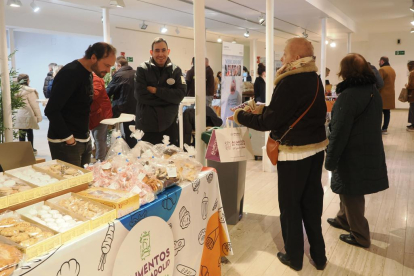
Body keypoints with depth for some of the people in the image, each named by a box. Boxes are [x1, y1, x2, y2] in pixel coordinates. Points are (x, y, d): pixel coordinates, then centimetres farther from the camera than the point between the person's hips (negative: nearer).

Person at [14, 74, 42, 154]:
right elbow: (34, 105, -10)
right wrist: (38, 116, -2)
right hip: (28, 115, -5)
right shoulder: (29, 91, -13)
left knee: (21, 134, 6)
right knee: (30, 133, 8)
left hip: (19, 116, 5)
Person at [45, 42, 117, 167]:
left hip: (84, 140, 9)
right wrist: (68, 138, -19)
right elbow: (51, 110, -21)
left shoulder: (87, 73, 10)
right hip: (66, 142, -9)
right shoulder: (70, 73, -17)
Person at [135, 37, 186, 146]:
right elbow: (141, 95, -13)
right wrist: (168, 98, -10)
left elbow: (180, 94, -9)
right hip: (146, 125, -2)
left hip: (169, 125, 2)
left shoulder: (176, 70, 4)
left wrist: (156, 90, -15)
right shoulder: (142, 69, -3)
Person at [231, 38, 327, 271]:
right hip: (316, 148, 9)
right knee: (312, 203, 17)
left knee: (290, 206, 7)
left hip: (295, 153, -9)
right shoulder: (314, 78, 7)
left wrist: (241, 116, -7)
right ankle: (318, 255, 28)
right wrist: (264, 109, 13)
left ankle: (294, 257, 21)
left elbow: (269, 122, -20)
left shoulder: (290, 82, -21)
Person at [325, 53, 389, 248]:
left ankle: (360, 236, 20)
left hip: (353, 155, -8)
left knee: (351, 195, 7)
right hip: (371, 152, 8)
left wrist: (330, 159, -14)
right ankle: (343, 219, 41)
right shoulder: (374, 92, 6)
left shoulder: (348, 96, -21)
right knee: (350, 192, 24)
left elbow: (339, 132, -22)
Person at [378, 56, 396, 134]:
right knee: (387, 112, 7)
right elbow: (391, 82, 18)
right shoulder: (392, 70, 16)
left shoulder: (382, 69, -12)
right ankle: (385, 128, 8)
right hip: (390, 94, 8)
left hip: (382, 94, -8)